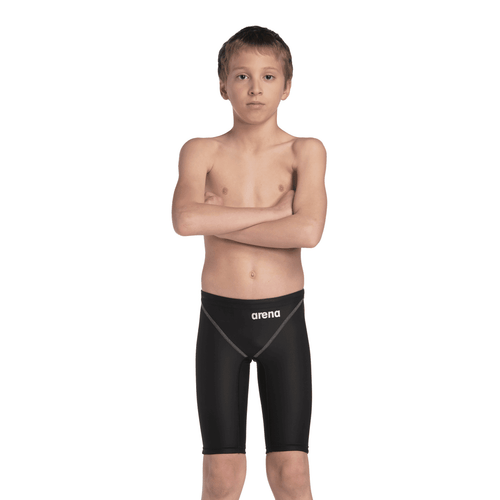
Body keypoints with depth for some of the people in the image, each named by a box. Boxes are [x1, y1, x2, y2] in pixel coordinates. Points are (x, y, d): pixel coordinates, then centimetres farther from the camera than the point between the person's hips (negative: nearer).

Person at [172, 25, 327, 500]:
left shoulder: (306, 152, -1)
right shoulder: (201, 152, 1)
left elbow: (308, 231, -18)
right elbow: (185, 219, -19)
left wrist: (219, 221, -13)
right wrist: (275, 210, -16)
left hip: (284, 320, 0)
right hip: (219, 320, 1)